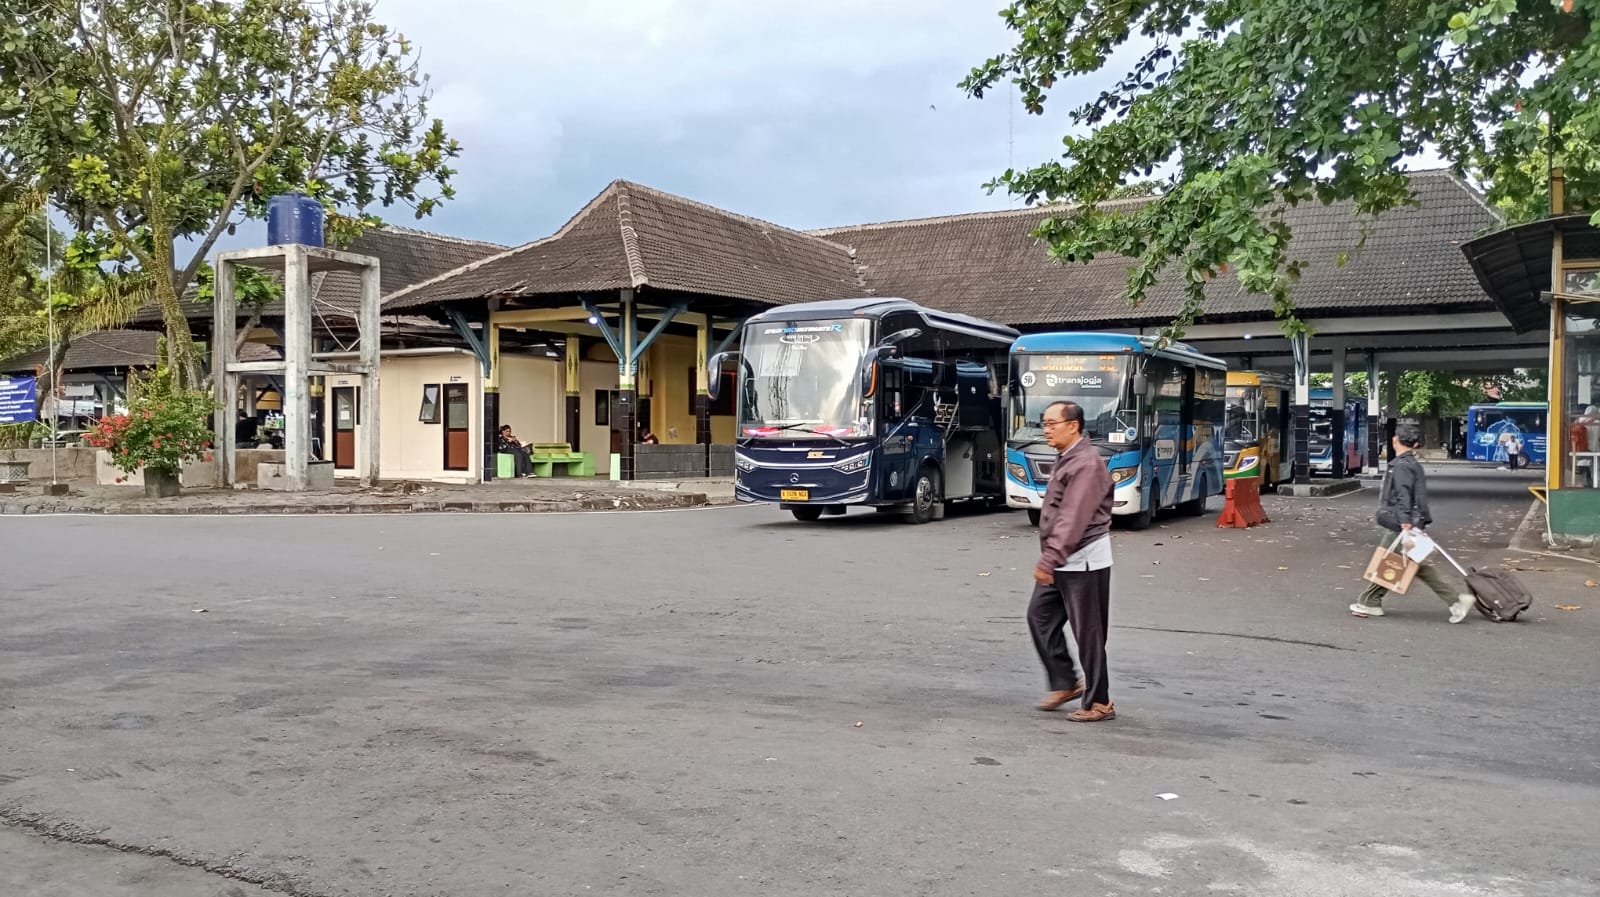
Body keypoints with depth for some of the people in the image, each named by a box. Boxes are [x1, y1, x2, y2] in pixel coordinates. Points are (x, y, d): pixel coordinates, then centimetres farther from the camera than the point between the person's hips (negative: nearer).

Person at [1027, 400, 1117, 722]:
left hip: (1083, 561, -10)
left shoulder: (1086, 464, -19)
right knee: (1040, 616, 10)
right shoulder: (1064, 460, 13)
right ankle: (1065, 683, 22)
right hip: (1060, 561, 10)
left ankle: (1099, 702, 8)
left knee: (1088, 631, -2)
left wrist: (1049, 559, -30)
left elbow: (1073, 518, -27)